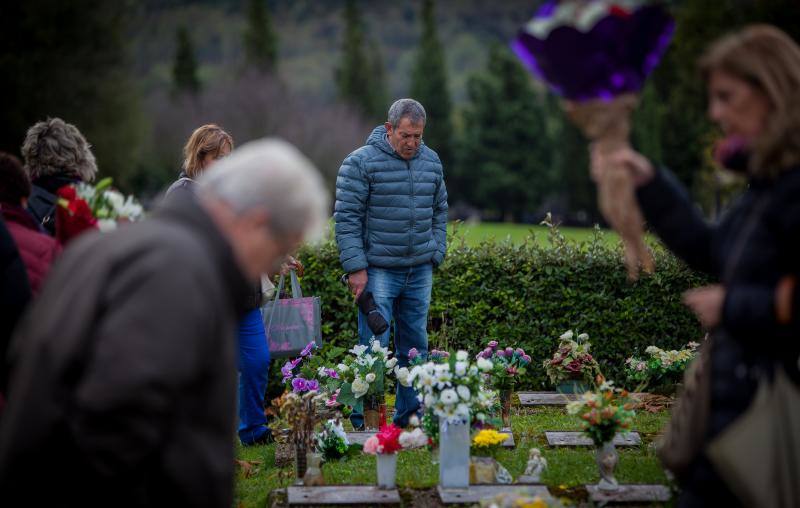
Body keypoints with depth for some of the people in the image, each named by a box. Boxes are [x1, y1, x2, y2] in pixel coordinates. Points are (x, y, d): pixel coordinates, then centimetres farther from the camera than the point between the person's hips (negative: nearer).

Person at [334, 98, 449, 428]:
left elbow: (439, 212, 20)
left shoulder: (431, 162, 11)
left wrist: (436, 254, 11)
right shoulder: (361, 163, -7)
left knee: (415, 347, 10)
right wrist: (356, 267, -13)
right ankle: (364, 419, 3)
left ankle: (410, 416, 19)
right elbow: (347, 217, -9)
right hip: (378, 271, -5)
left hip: (420, 271, 5)